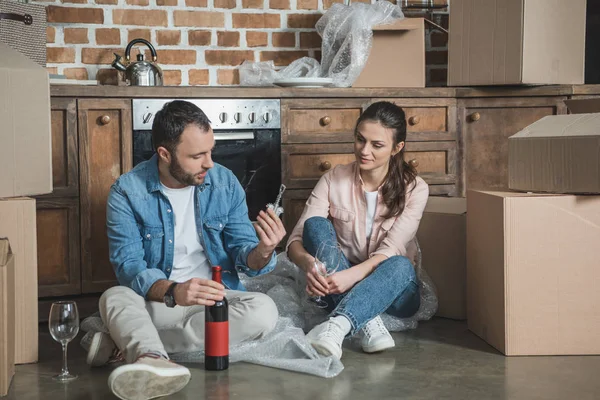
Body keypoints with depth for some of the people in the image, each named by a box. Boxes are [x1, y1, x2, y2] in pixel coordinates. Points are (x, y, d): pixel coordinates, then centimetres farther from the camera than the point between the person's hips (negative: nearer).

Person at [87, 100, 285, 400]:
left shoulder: (225, 183, -3)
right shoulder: (127, 191, -11)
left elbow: (242, 254, -2)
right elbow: (128, 266, -19)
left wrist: (262, 251, -27)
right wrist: (173, 292, -39)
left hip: (216, 298, 2)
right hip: (155, 301, -2)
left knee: (263, 310, -28)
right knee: (114, 298, -31)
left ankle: (130, 344, -27)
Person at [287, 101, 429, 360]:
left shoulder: (414, 188, -6)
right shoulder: (333, 180, -4)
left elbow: (392, 250, -18)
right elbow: (296, 239, -11)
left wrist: (353, 274, -37)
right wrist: (308, 262, -35)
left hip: (393, 290, -1)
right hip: (339, 289, 2)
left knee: (401, 265, -35)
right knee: (316, 224, -24)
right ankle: (368, 323, -36)